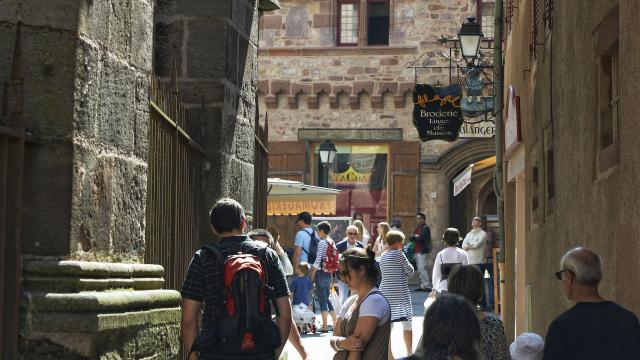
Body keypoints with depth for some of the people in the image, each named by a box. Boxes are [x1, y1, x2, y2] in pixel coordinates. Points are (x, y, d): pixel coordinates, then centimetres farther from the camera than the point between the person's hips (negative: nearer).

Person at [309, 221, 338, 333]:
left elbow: (318, 261, -16)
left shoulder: (322, 242, -13)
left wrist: (312, 274, -10)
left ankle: (325, 326, 1)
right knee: (327, 298, 16)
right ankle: (335, 323, 16)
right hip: (329, 273, 8)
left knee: (322, 299, -2)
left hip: (321, 272, -8)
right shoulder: (332, 242, 10)